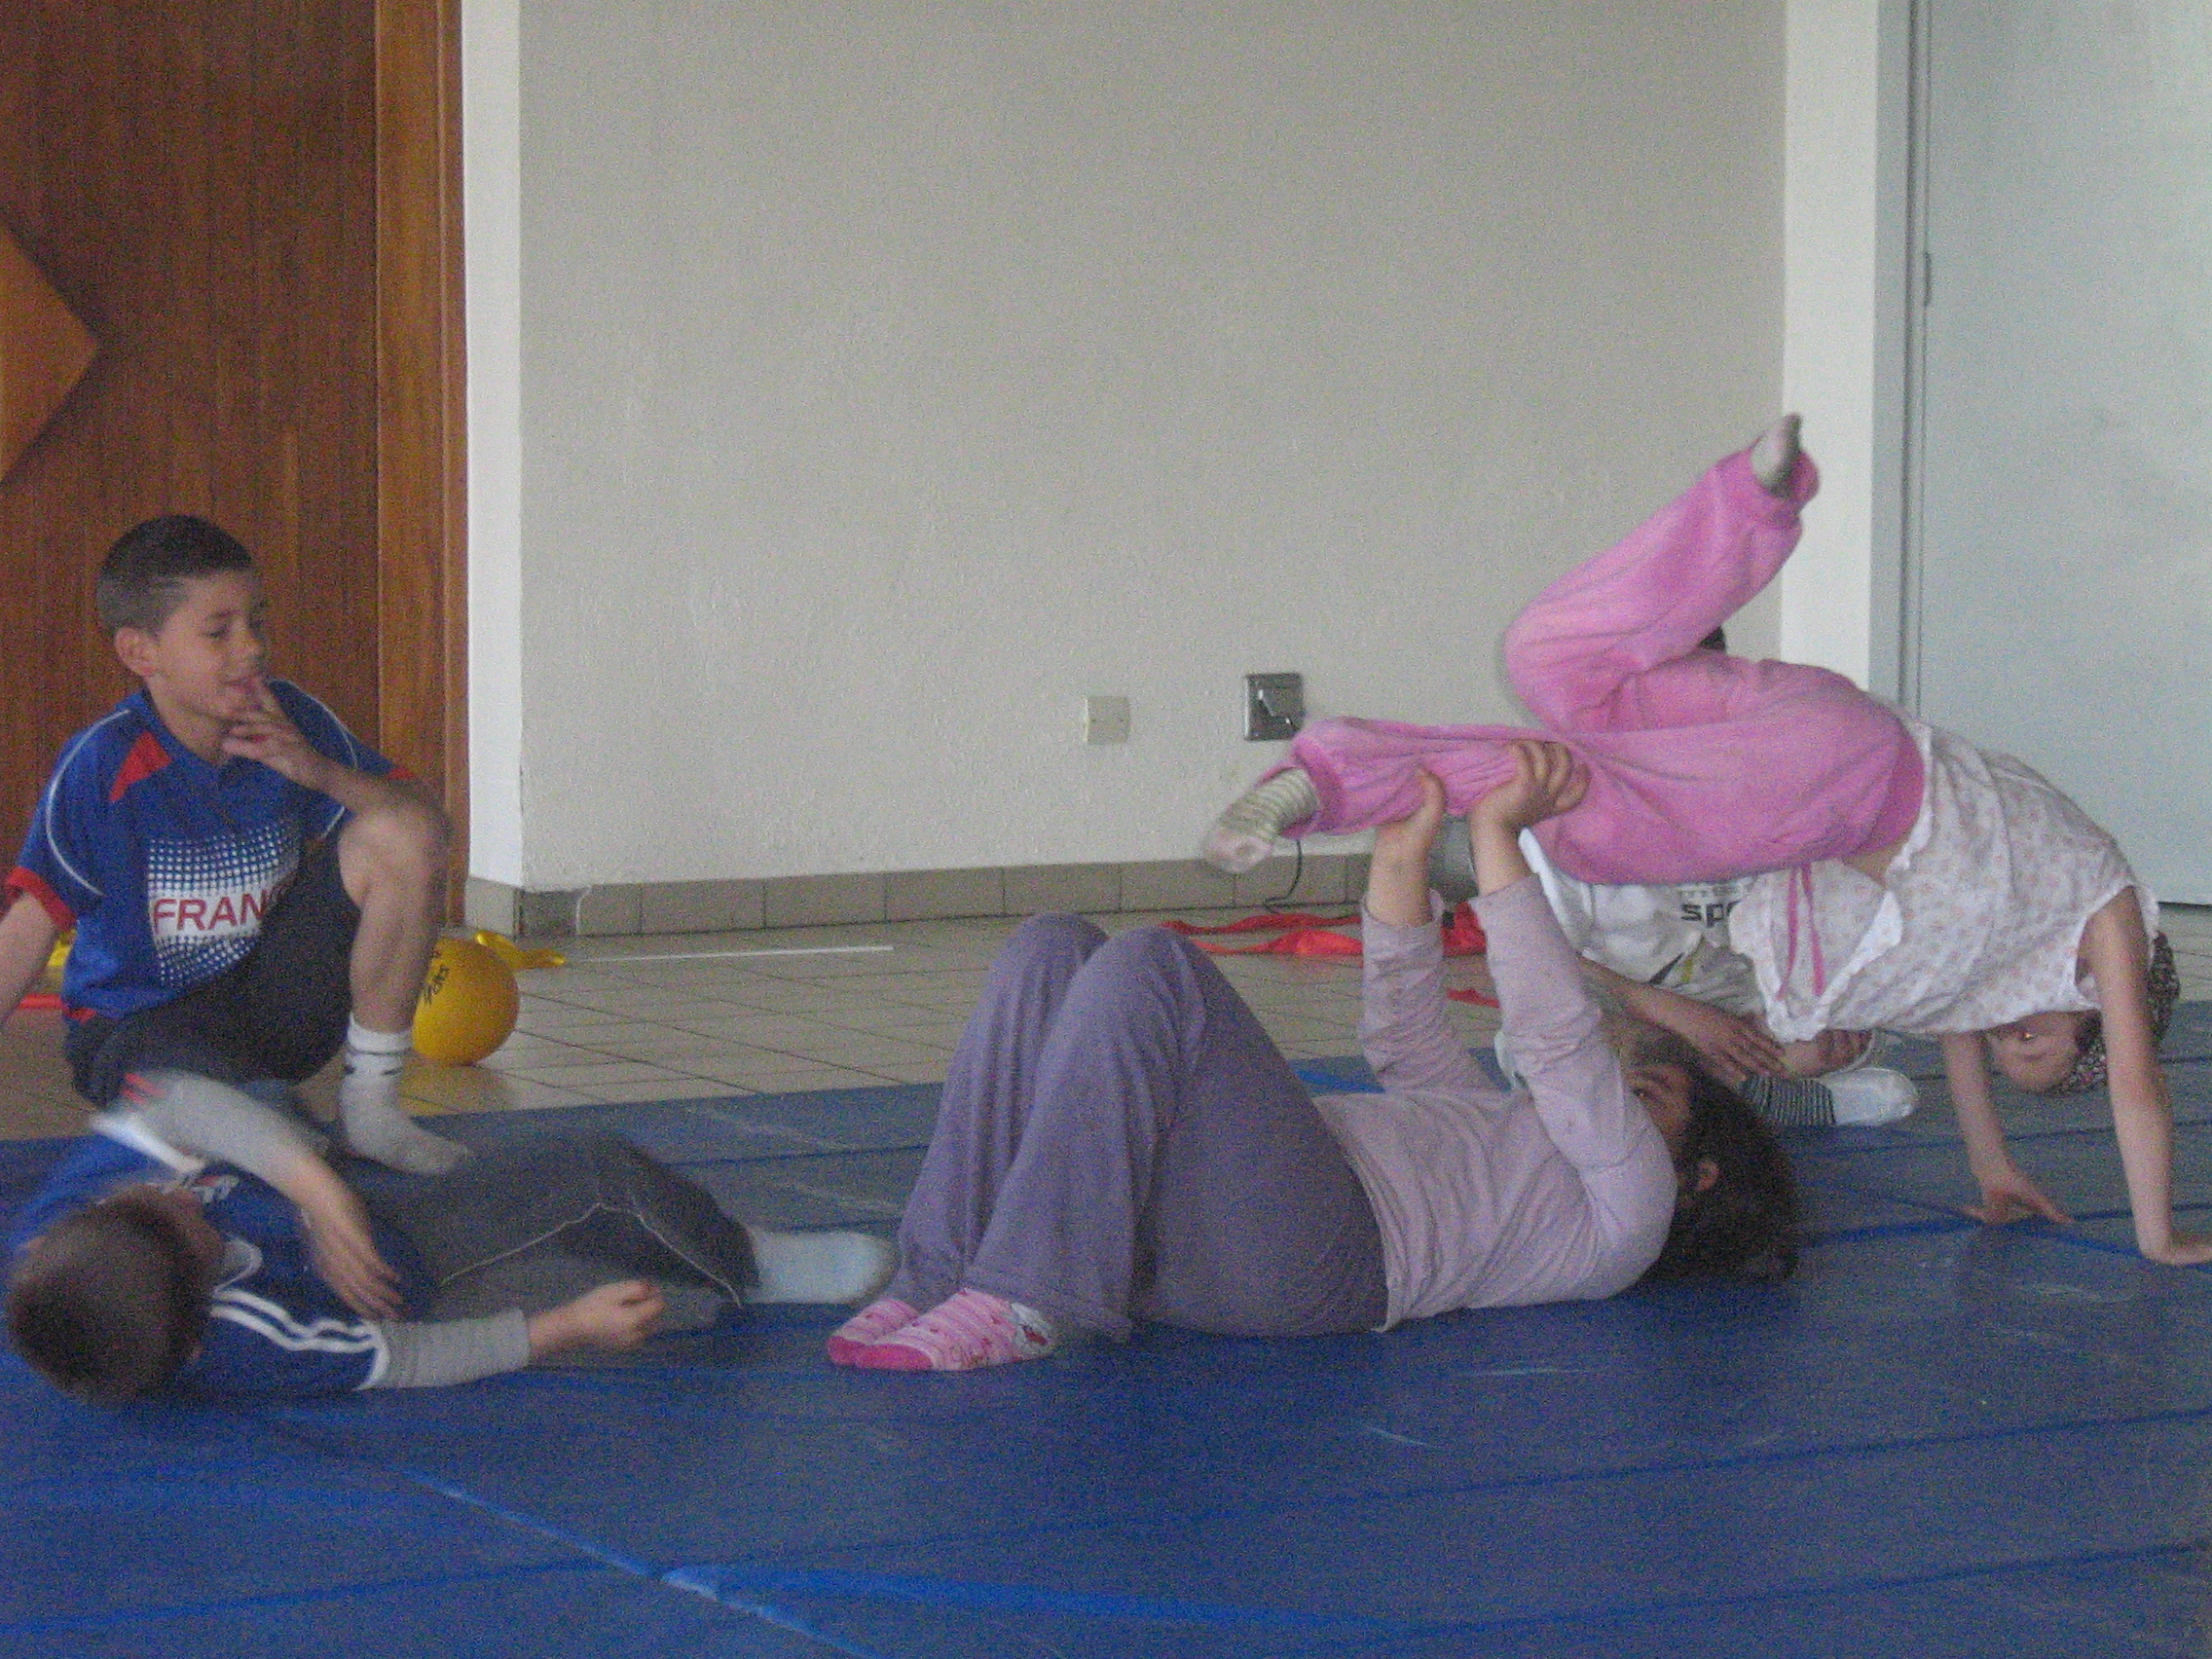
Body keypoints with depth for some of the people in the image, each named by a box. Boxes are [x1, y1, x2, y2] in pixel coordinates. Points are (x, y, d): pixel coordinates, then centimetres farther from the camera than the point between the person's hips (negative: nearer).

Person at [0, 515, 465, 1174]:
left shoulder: (288, 721, -3)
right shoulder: (103, 766, -17)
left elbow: (423, 819, -3)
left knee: (402, 834, -13)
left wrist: (320, 771, -21)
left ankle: (370, 1104, -2)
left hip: (277, 1008, 6)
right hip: (138, 1021, -5)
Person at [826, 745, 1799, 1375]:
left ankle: (1022, 1302, -30)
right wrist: (1403, 854, 28)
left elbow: (1562, 1042, 3)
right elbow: (1406, 1037, 40)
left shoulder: (1629, 1200, 15)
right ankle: (943, 1280, -18)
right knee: (1052, 953, -7)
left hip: (1309, 1256, -9)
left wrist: (1498, 838, 5)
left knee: (1147, 966, -26)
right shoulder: (1510, 1138, 40)